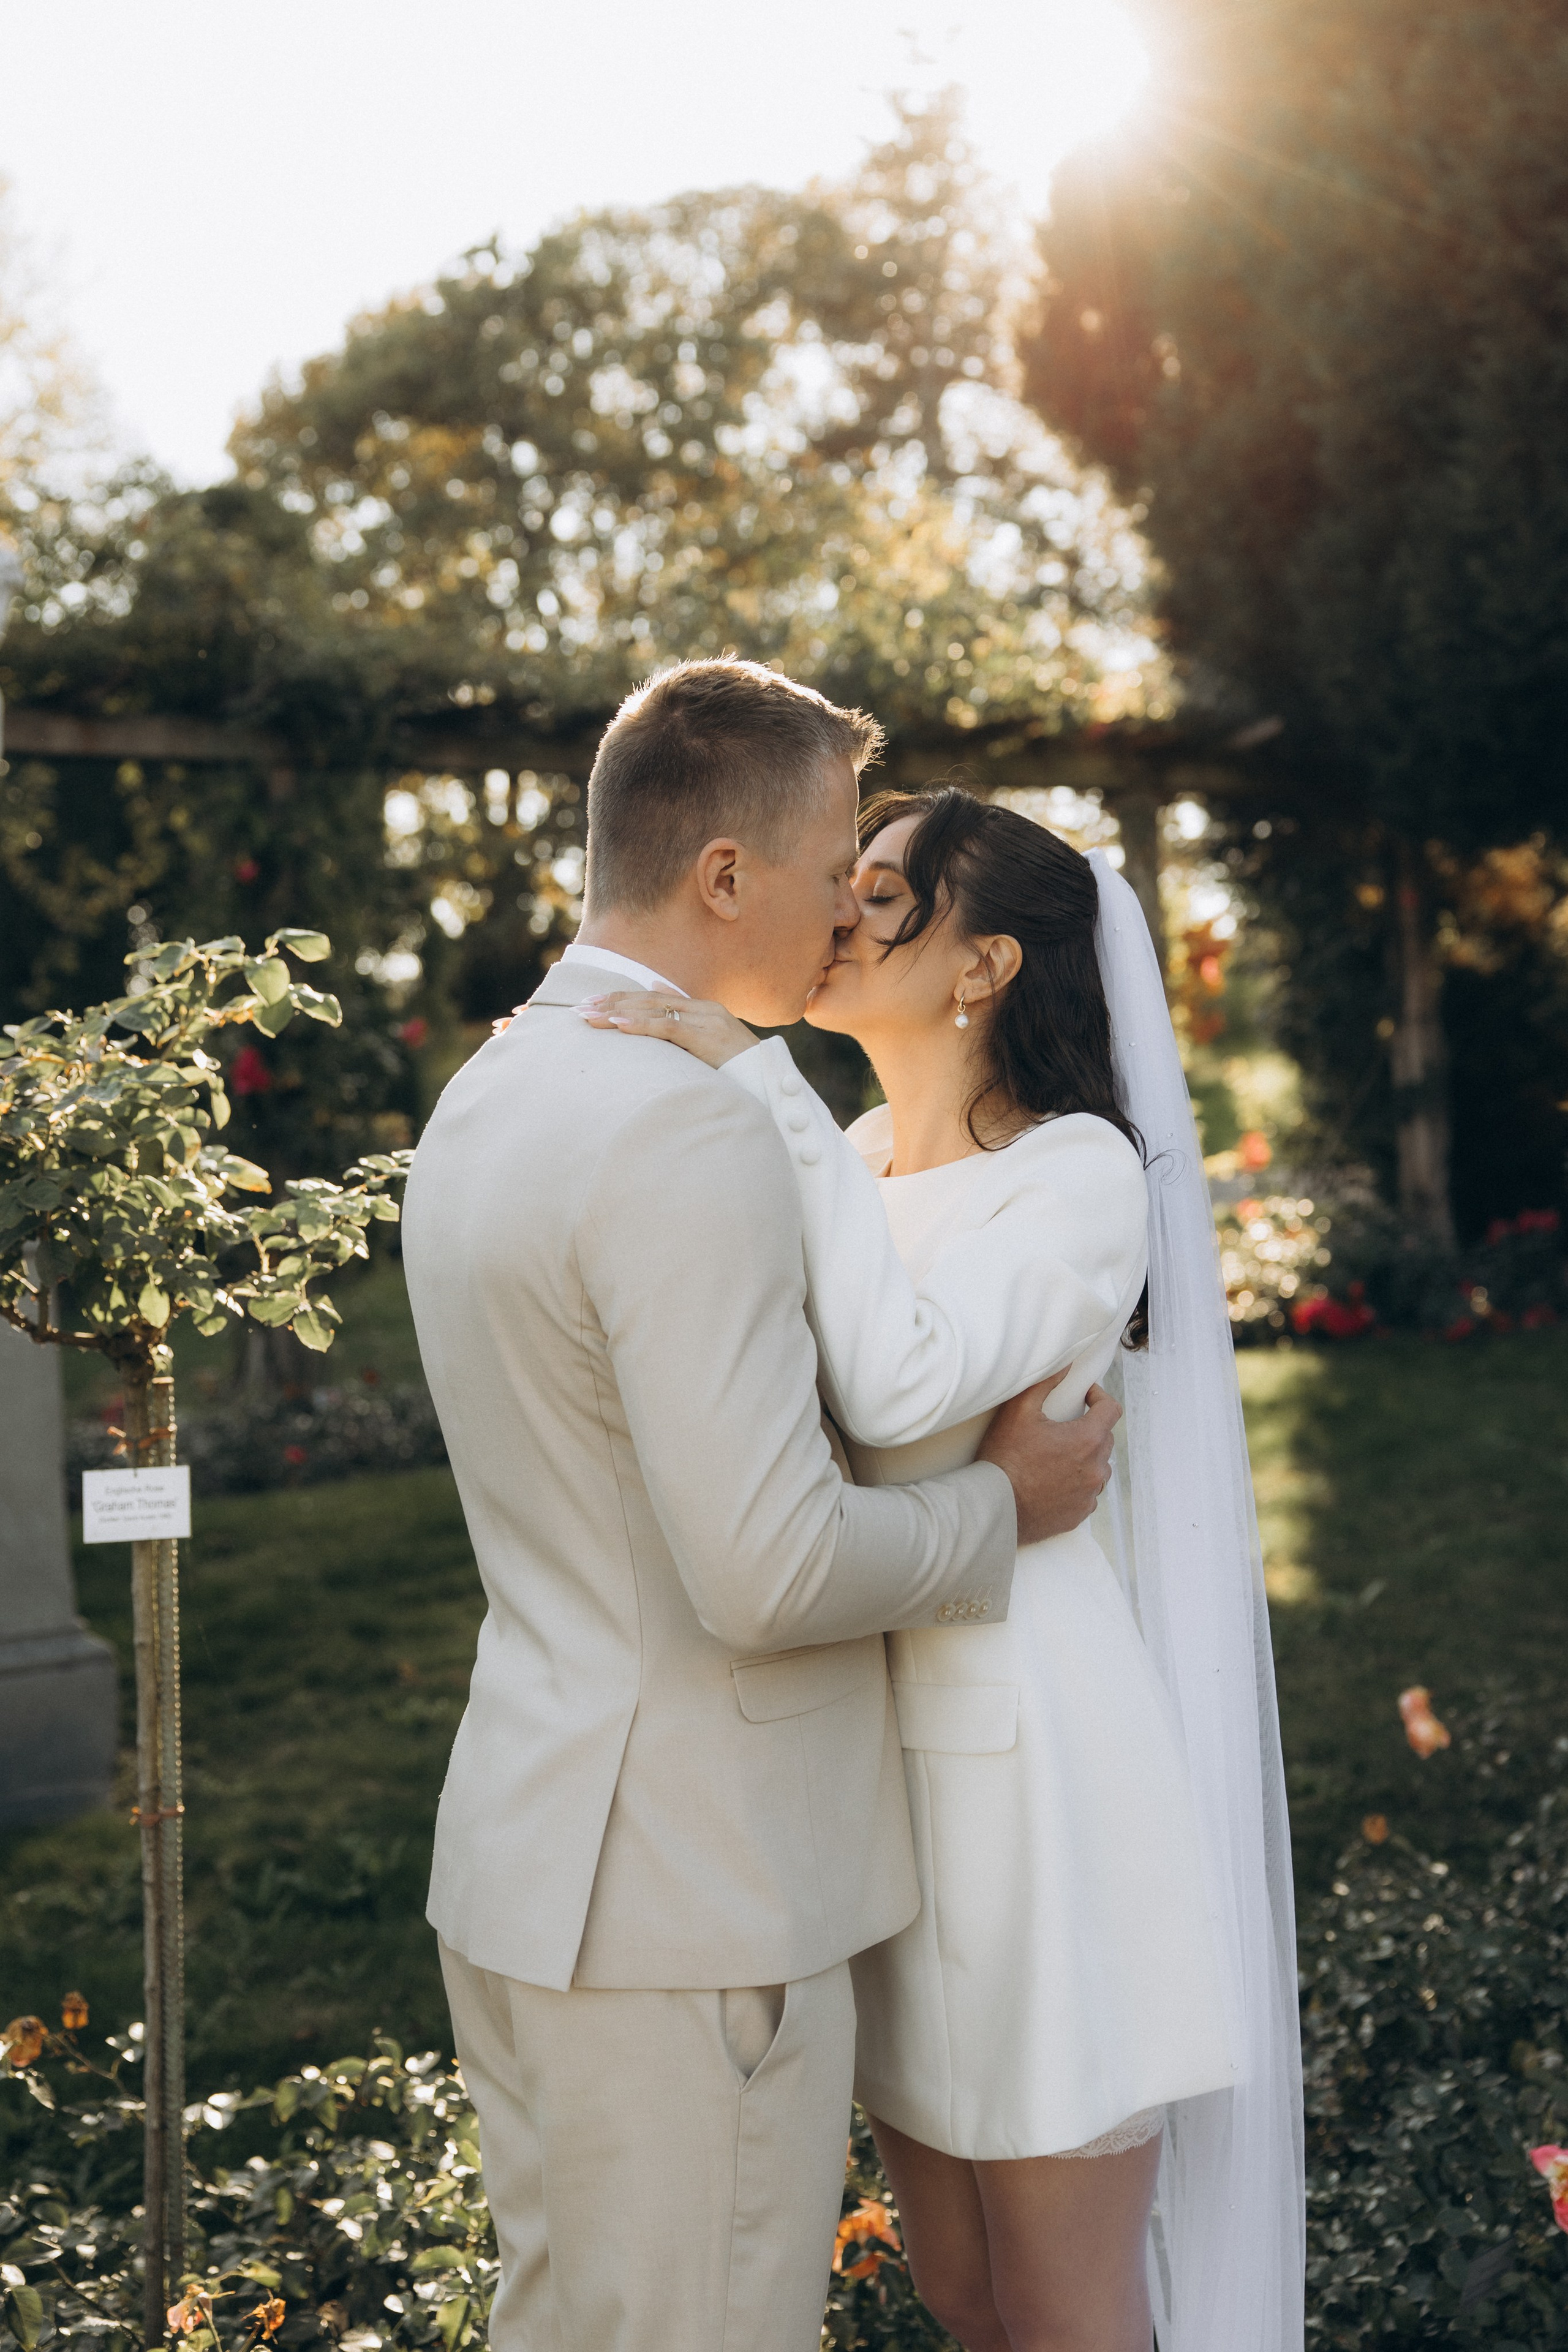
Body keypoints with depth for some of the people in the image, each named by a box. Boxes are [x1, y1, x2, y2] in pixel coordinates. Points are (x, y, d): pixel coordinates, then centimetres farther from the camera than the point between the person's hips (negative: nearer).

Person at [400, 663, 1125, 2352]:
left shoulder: (487, 1096, 9)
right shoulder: (692, 1135, -22)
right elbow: (770, 1570, -27)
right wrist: (1003, 1501, -9)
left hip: (531, 1853, 10)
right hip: (686, 1905, -10)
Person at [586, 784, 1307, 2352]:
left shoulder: (1081, 1174, -12)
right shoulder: (846, 1168, 10)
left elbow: (900, 1385, -29)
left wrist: (762, 1087, -26)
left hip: (1029, 1767, -7)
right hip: (876, 1758, 7)